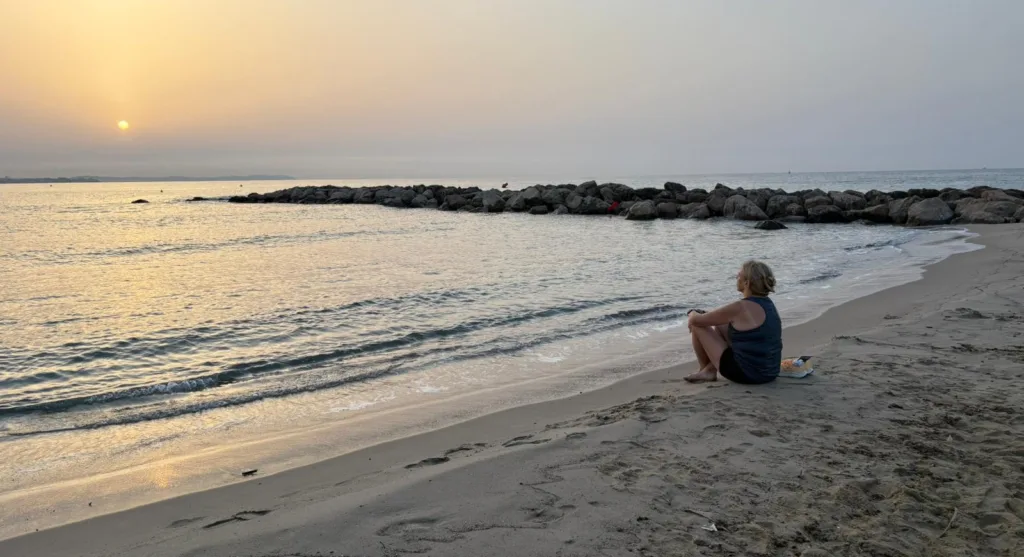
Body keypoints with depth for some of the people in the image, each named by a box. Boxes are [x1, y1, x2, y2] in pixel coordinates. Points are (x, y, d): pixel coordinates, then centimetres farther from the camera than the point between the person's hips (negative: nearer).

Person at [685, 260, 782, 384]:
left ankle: (705, 369, 23)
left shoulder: (741, 307, -20)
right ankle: (709, 370, 21)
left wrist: (693, 314, 11)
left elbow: (696, 320, -12)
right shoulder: (768, 304, 6)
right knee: (720, 326, 21)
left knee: (697, 326, 1)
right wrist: (703, 315, 18)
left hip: (746, 374, -8)